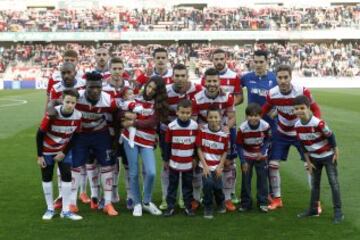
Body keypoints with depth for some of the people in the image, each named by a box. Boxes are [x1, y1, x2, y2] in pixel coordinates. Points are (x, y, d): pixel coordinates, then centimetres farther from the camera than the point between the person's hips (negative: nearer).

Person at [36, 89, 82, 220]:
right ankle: (50, 209, 17)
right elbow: (40, 134, -18)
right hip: (47, 150, -2)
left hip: (63, 150, 2)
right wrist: (39, 156, -15)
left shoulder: (78, 116, -20)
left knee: (67, 177, -4)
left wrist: (64, 153, -9)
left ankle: (66, 210, 4)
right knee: (47, 178, 4)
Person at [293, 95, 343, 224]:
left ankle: (338, 211, 2)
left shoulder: (318, 123, -29)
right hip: (314, 158, 6)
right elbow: (303, 145, 0)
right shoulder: (297, 126, -11)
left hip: (328, 156, -6)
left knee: (333, 182, -3)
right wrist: (308, 162, 1)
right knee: (314, 183, 14)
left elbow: (331, 136, -16)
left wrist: (336, 153, -8)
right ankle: (313, 209, 24)